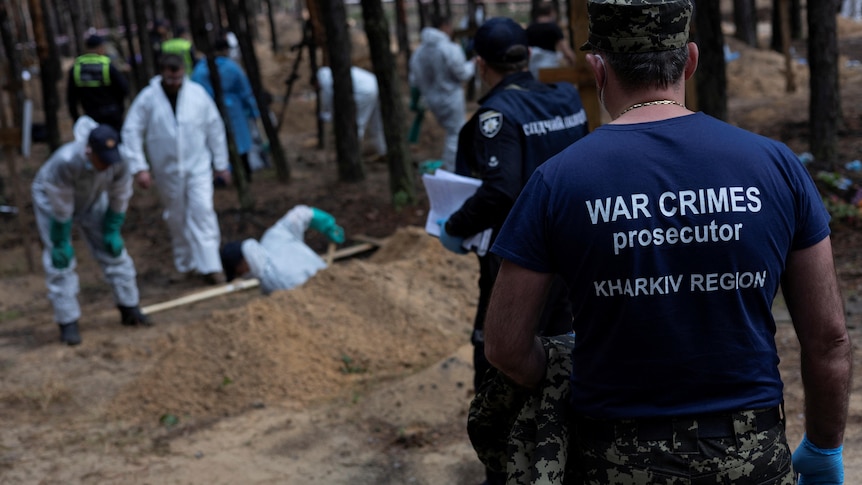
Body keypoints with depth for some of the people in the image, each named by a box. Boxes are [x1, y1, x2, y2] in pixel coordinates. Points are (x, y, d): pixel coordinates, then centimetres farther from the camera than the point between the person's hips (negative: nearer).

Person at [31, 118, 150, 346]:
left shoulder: (118, 162, -30)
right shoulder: (65, 162, -42)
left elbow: (119, 199, -11)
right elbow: (60, 208, -30)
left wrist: (112, 231, -4)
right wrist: (60, 243, -19)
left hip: (91, 199, 4)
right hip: (51, 197, -4)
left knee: (113, 250, 3)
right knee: (60, 260, -10)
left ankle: (129, 309, 16)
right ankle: (68, 323, -2)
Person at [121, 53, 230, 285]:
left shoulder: (198, 93, -5)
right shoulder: (147, 98, -8)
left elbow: (215, 128, 2)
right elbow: (131, 133, -6)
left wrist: (221, 163, 4)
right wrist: (139, 167, -13)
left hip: (198, 166, -1)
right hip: (167, 170, 1)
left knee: (202, 212, -12)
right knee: (176, 218, 12)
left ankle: (210, 266, -10)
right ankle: (185, 265, 26)